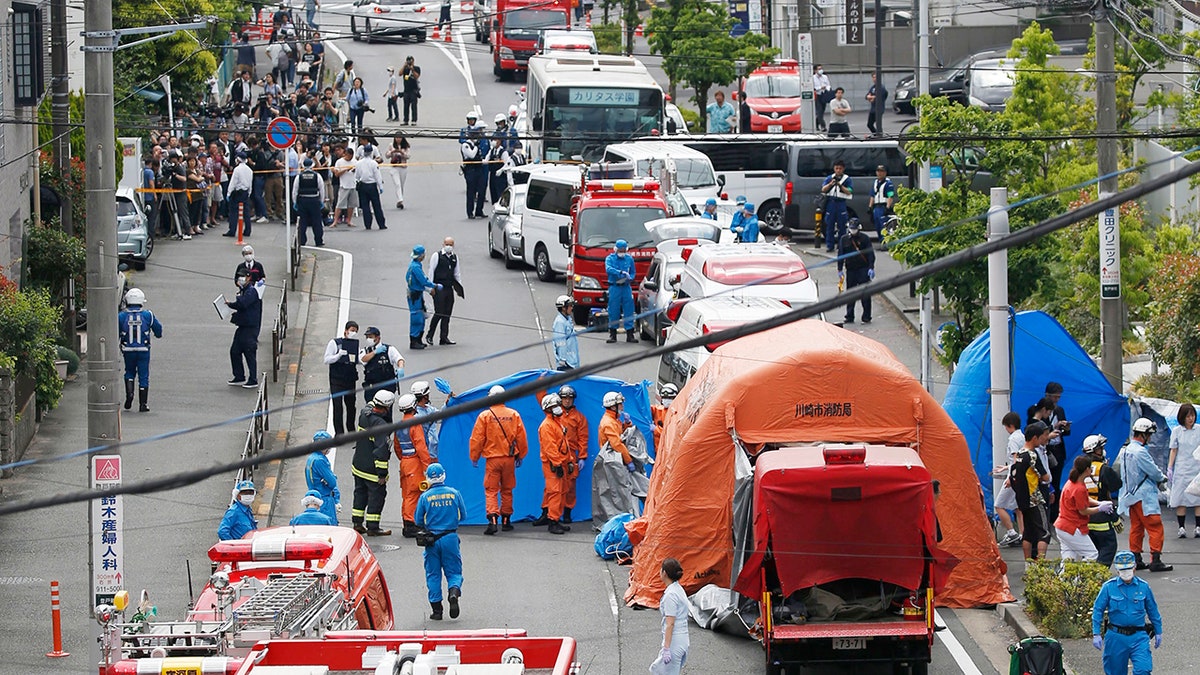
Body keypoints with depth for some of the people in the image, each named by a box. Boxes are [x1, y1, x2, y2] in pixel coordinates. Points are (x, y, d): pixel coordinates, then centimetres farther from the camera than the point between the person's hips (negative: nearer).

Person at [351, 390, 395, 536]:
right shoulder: (380, 425, -26)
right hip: (372, 469, -8)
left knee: (360, 494, 19)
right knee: (377, 496, 5)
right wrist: (382, 473, -21)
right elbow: (382, 450, -26)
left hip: (358, 465, 8)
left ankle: (357, 524, 26)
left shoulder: (364, 414, -4)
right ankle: (372, 528, 9)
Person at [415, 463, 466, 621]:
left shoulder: (425, 497, -6)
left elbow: (419, 521, 0)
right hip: (450, 537, 0)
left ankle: (436, 609, 7)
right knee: (454, 571, 10)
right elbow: (463, 515, 5)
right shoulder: (454, 493, -3)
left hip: (432, 540, 0)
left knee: (433, 574, 10)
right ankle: (454, 592, -21)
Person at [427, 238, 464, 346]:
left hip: (449, 288, 6)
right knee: (439, 313, -10)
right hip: (438, 289, -6)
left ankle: (444, 338, 9)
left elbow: (457, 273, 21)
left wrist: (459, 287, 12)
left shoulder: (454, 258, 14)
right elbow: (431, 271, -4)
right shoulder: (437, 255, -3)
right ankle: (429, 336, 4)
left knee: (447, 314, 5)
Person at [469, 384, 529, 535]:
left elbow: (477, 439, -3)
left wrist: (474, 457, 9)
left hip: (492, 459, -3)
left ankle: (493, 520, -18)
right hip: (509, 459, 3)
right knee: (507, 490, 15)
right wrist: (520, 456, 20)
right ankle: (506, 521, 21)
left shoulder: (484, 416, -7)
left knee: (491, 490, -1)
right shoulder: (514, 415, 0)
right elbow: (522, 438, 7)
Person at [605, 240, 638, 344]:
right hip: (614, 287, -2)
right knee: (613, 311, -1)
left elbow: (632, 272, 17)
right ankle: (612, 334, 7)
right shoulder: (610, 258, 2)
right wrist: (621, 272, -28)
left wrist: (630, 278, -6)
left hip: (626, 287, 2)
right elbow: (608, 269, -17)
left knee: (629, 311, -1)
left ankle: (630, 334, 3)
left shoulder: (629, 259, 10)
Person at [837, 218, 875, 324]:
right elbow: (840, 255, 10)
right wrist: (840, 269, 3)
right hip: (850, 270, 3)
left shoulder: (864, 238, -1)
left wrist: (871, 268, -10)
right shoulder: (844, 240, 7)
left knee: (865, 295, -6)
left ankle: (866, 317, -2)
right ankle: (849, 317, 14)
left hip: (863, 269, -3)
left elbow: (870, 254, -2)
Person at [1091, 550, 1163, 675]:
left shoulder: (1144, 587, 2)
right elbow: (1097, 610, 1)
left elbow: (1153, 611, 14)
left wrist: (1158, 632, 19)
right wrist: (1096, 634, -5)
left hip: (1138, 637, 0)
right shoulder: (1109, 587, -3)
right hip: (1116, 637, 0)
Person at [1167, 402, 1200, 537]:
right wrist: (1169, 468, 1)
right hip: (1181, 469, 0)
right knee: (1181, 499, -3)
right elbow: (1173, 451, 7)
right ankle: (1181, 527, 1)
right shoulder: (1176, 431, 5)